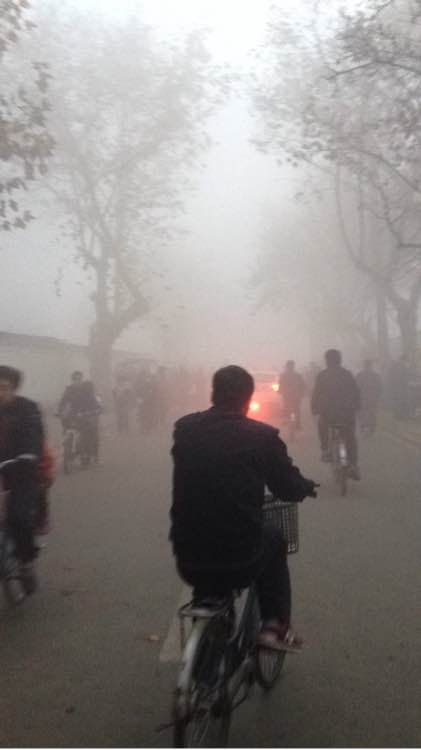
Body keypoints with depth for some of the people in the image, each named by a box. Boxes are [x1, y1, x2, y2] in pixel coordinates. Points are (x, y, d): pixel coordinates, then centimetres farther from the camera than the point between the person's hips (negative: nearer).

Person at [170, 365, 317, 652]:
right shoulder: (262, 435, -9)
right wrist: (308, 486, 24)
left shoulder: (184, 428, 0)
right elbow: (289, 488, 0)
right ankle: (275, 626, 27)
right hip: (240, 562, -2)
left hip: (188, 562, 3)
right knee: (274, 540, 29)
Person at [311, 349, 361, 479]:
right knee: (350, 438, 14)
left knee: (322, 425, 29)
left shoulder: (322, 375, -1)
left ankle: (325, 451, 19)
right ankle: (353, 466, 7)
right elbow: (356, 393, 10)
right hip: (347, 412, 2)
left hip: (328, 412, -2)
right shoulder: (348, 374, 6)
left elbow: (316, 394, -2)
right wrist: (355, 407, 21)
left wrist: (314, 409, 10)